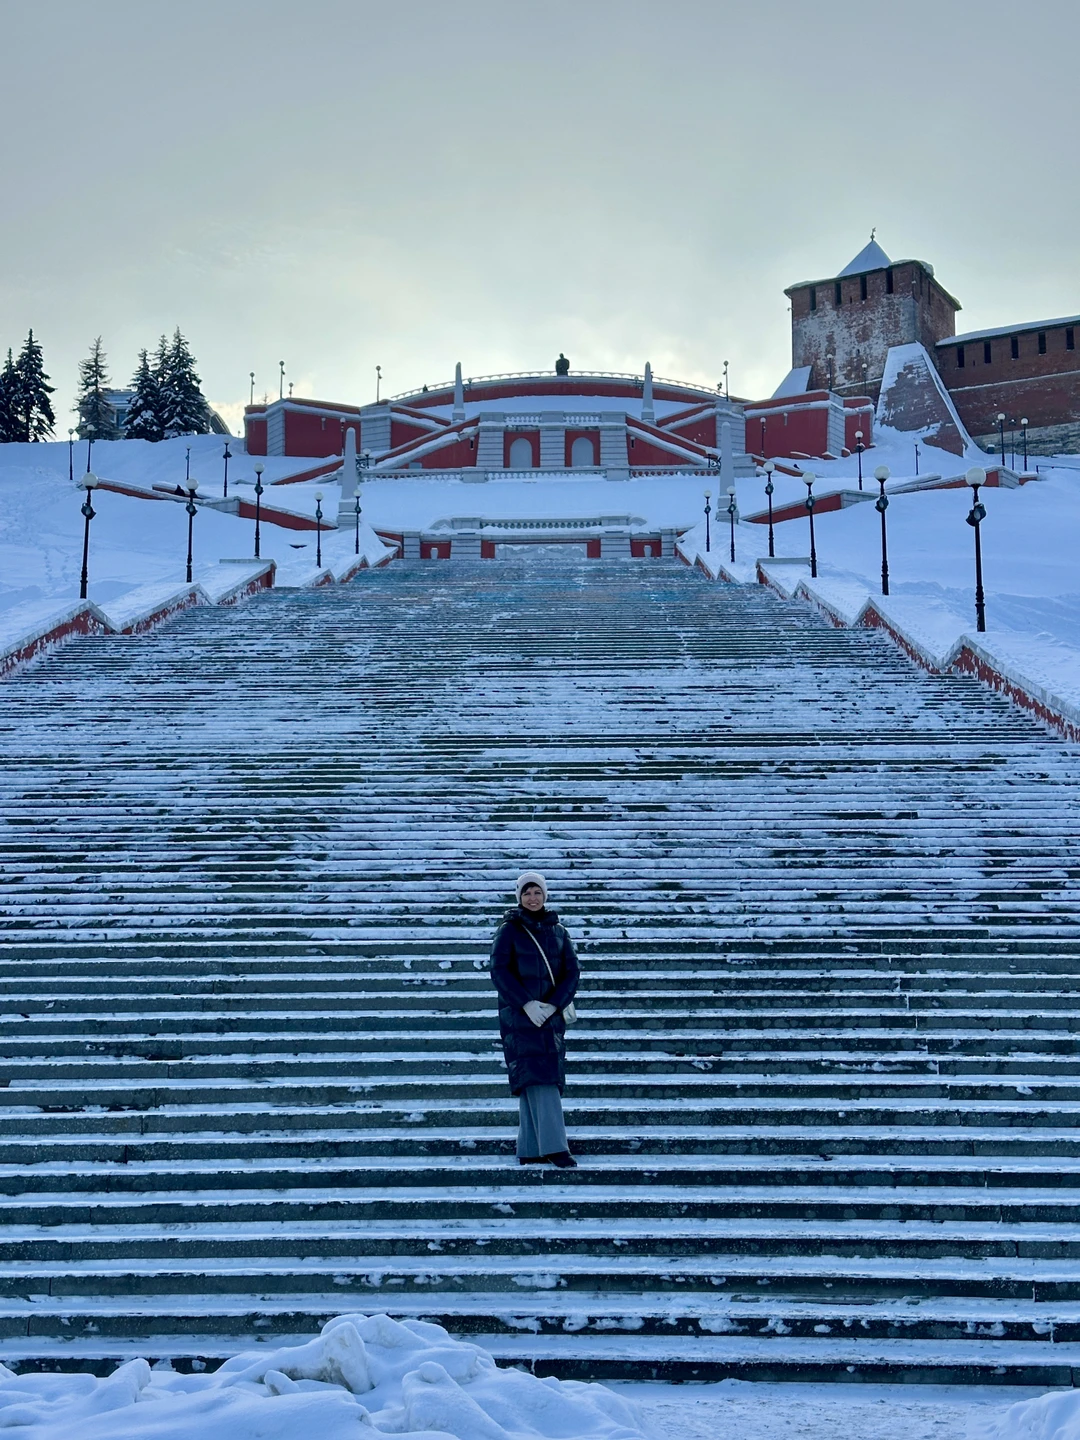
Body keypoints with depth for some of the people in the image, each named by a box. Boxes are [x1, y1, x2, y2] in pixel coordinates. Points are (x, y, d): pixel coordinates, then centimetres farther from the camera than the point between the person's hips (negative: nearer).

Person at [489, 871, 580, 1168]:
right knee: (538, 1076, -14)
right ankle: (554, 1147, -17)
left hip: (551, 1013, 4)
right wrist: (526, 1003, -17)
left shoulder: (558, 931, 10)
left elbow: (572, 972, 5)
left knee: (548, 1079, 3)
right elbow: (499, 970, -8)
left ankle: (530, 1150, 8)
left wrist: (554, 1004, -10)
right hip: (519, 1014, -4)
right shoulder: (509, 930, 0)